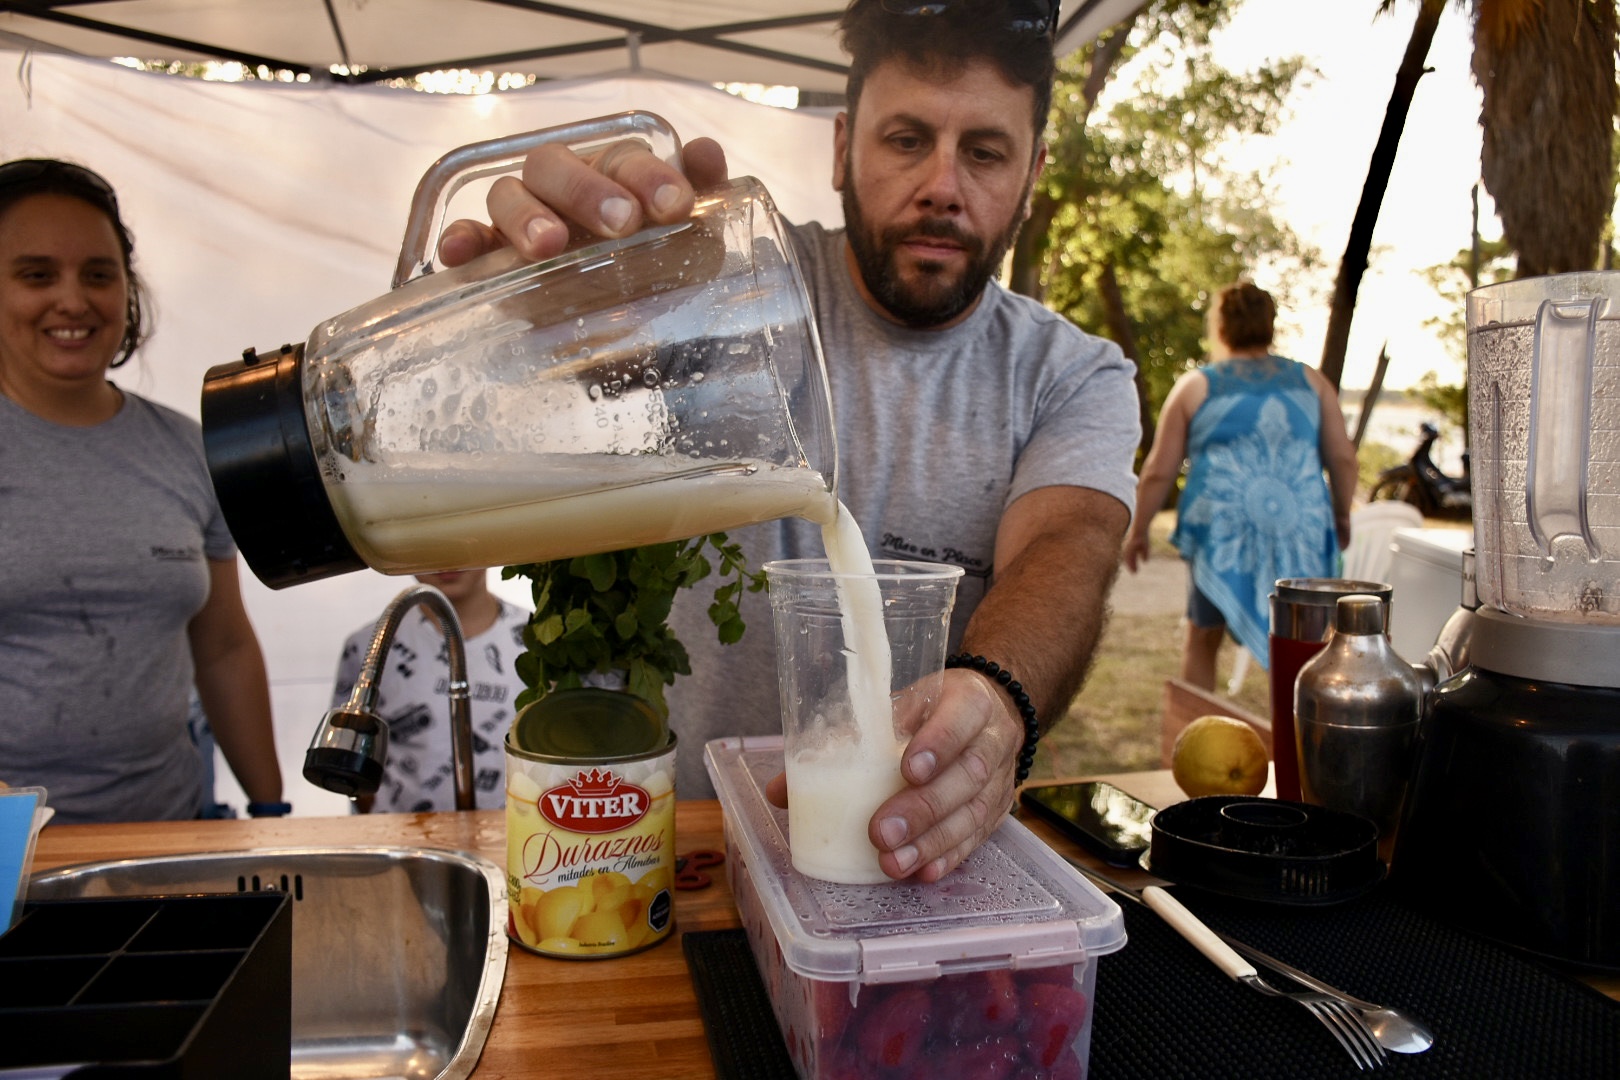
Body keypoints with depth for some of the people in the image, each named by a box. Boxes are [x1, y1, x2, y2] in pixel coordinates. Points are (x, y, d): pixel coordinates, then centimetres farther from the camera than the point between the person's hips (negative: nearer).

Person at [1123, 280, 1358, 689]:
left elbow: (1159, 471, 2)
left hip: (1223, 530, -1)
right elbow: (1343, 458, 8)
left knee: (1202, 639, 15)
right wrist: (1341, 515, 23)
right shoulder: (1311, 381, 10)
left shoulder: (1195, 386, 3)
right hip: (1302, 530, 2)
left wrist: (1138, 529, 13)